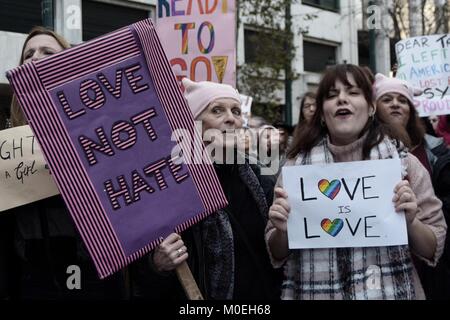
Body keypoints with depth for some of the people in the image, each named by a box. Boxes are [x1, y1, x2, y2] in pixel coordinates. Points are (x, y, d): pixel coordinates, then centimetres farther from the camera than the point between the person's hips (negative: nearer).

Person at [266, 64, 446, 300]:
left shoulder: (404, 163, -4)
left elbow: (433, 250, 1)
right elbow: (277, 255, 4)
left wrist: (410, 223, -17)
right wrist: (282, 231, -16)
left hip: (391, 292, 0)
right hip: (313, 293, 0)